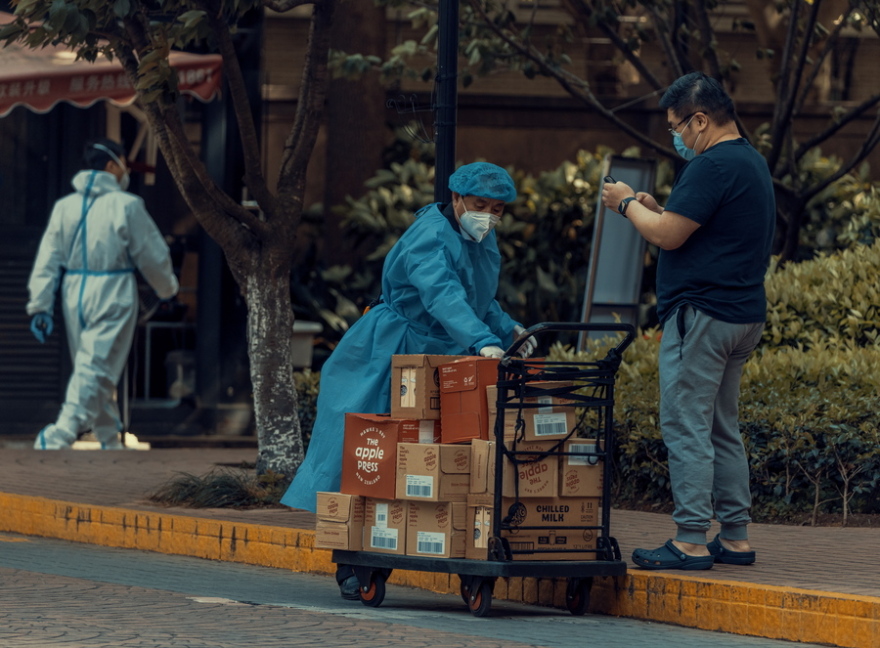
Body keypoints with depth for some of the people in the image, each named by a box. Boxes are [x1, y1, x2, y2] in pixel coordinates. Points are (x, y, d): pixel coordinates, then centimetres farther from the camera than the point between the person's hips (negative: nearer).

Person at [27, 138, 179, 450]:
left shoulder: (65, 206, 5)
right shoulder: (126, 205, -8)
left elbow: (47, 261, 2)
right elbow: (152, 255, -1)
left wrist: (40, 305, 3)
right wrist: (168, 287, 16)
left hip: (74, 296, 5)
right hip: (112, 296, -5)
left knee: (94, 369, 18)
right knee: (95, 369, -8)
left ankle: (110, 440, 27)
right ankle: (59, 436, -24)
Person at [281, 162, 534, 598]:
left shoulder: (482, 241, 7)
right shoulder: (429, 239, -24)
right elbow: (443, 295, -41)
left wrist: (508, 329, 6)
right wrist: (483, 342, -53)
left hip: (440, 358, 9)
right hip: (393, 357, -8)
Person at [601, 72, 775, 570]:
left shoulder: (713, 166, -17)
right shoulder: (752, 162, 16)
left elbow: (668, 235, -17)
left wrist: (628, 204, -1)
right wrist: (655, 208, 17)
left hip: (703, 314, -10)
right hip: (743, 315, 10)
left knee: (686, 426, -8)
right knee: (723, 429, 15)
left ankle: (691, 542, -9)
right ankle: (736, 537, 16)